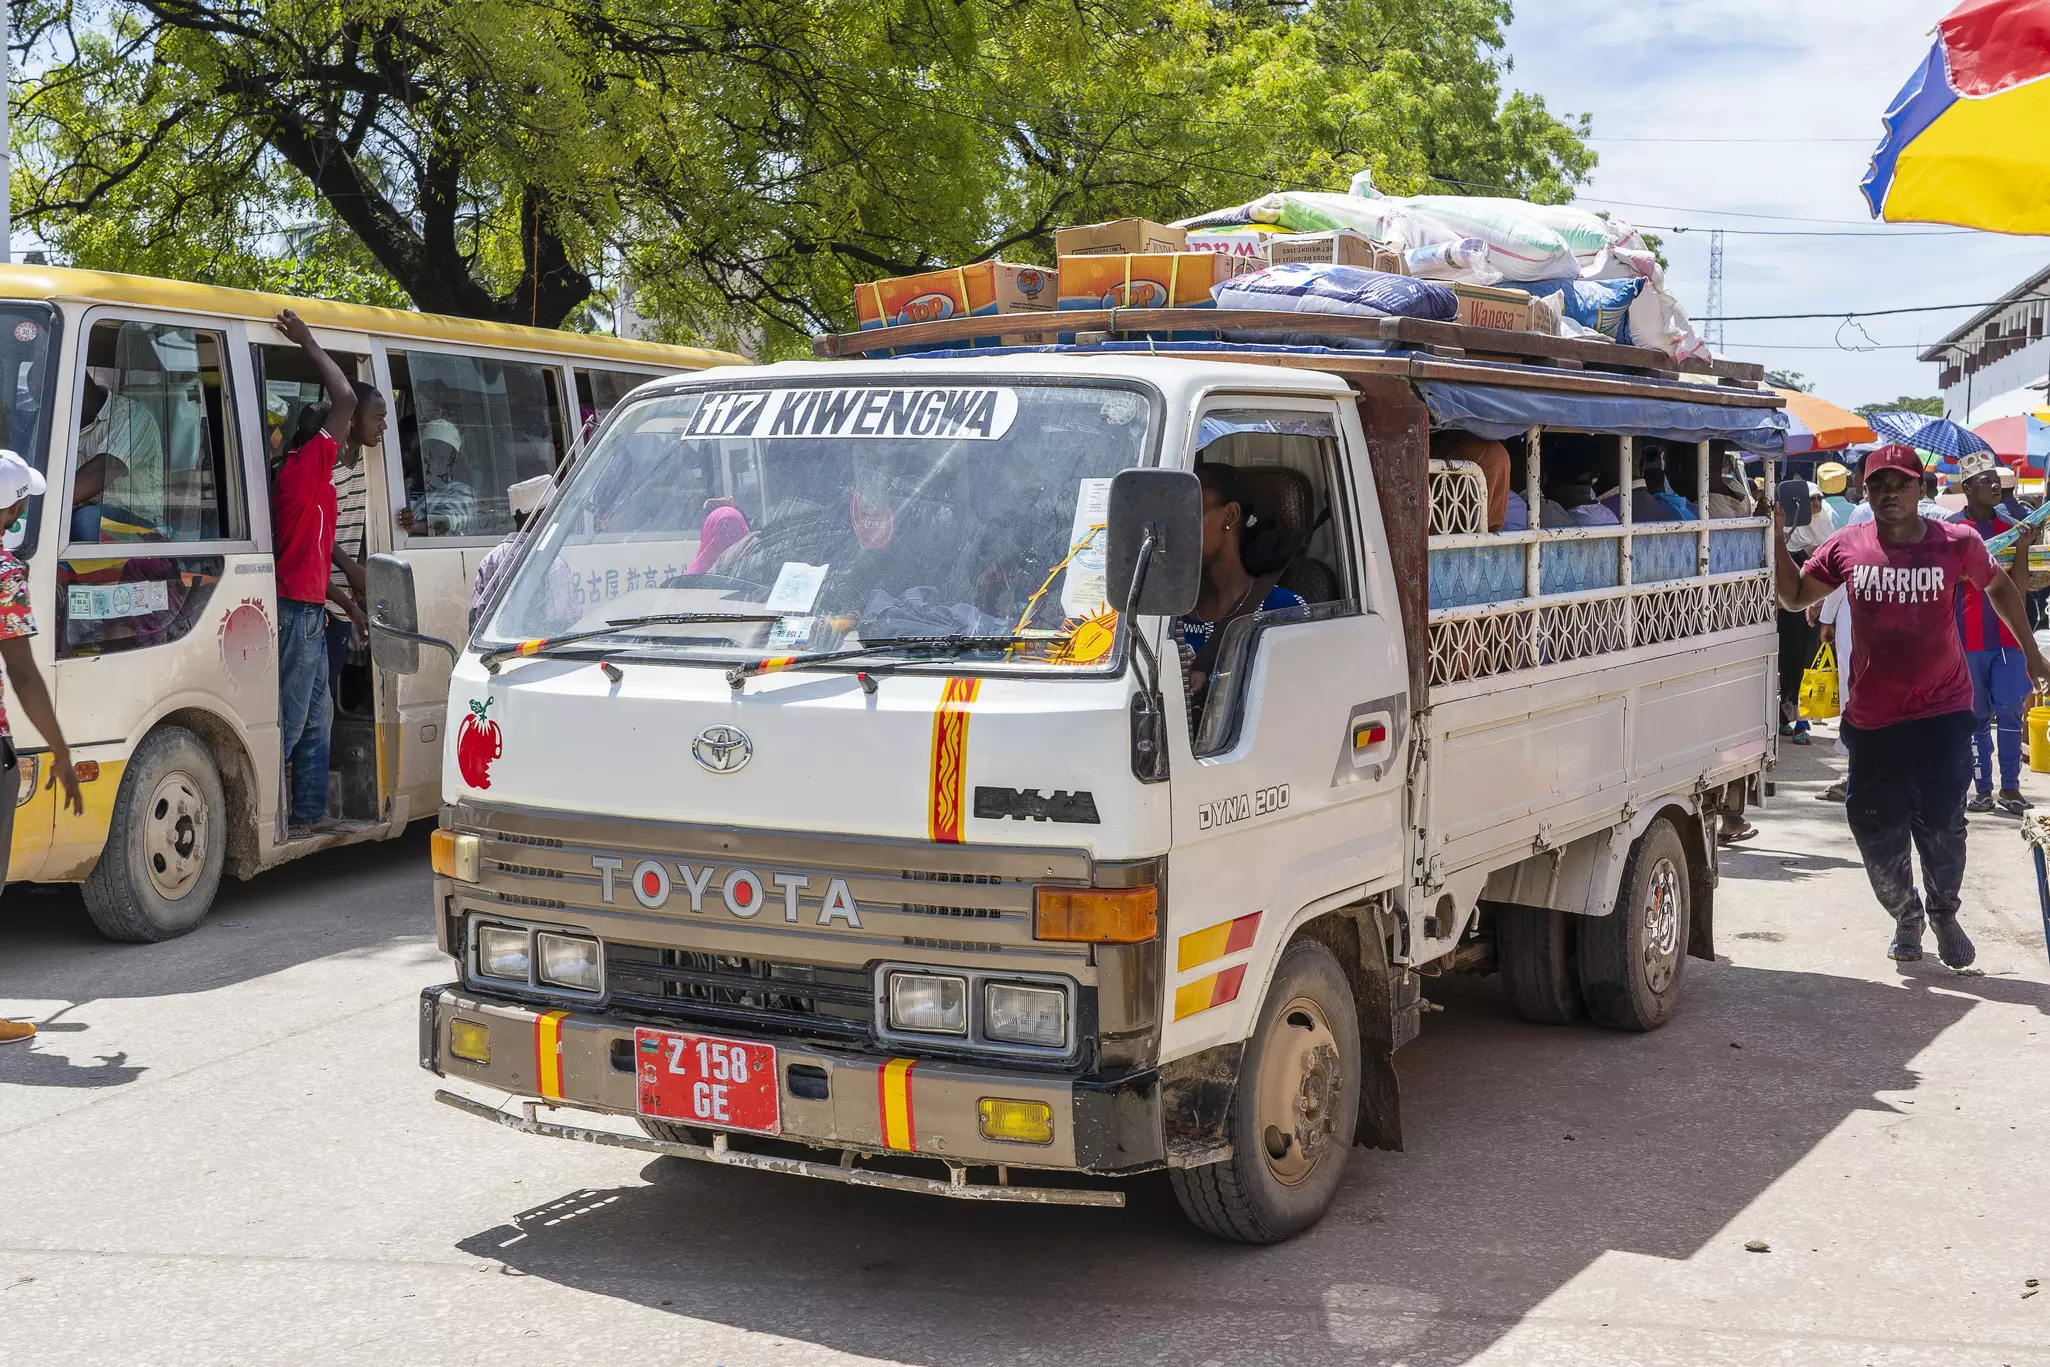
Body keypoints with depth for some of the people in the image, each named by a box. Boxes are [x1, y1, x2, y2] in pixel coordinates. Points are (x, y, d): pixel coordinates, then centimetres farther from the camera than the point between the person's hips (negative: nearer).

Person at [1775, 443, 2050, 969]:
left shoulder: (1956, 544, -5)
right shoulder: (1847, 547, -2)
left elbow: (1999, 587, 12)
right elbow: (1794, 596, 6)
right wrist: (1777, 539, -6)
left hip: (1942, 711, -2)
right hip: (1872, 717, 2)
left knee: (1940, 822, -6)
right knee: (1877, 831, 8)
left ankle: (1944, 914, 22)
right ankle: (1906, 917, 33)